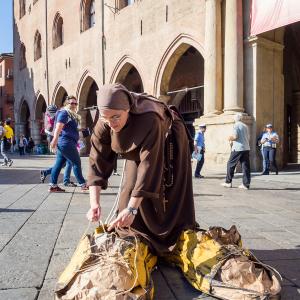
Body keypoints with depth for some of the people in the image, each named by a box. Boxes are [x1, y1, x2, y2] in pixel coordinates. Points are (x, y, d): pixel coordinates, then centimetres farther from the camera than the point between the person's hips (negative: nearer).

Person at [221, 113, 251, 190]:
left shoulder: (236, 125, -5)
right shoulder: (245, 126, 17)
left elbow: (235, 136, -17)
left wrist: (230, 138, 5)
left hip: (238, 148, -7)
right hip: (246, 148, 7)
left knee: (230, 164, 5)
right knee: (245, 166, 4)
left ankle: (228, 182, 11)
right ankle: (246, 184, 3)